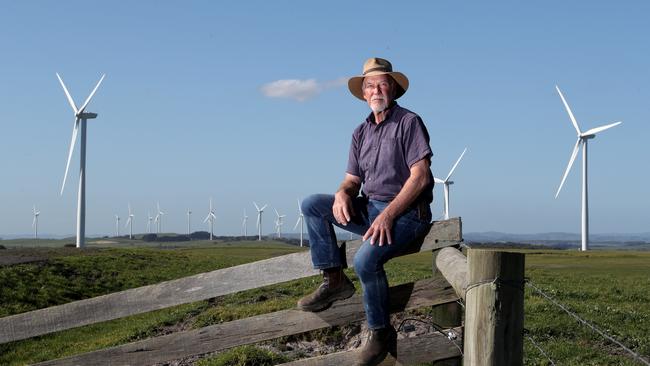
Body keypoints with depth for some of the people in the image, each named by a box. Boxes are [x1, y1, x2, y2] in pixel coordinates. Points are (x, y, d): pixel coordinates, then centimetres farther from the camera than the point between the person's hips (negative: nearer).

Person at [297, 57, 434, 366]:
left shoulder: (409, 122, -6)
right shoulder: (361, 132, 15)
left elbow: (420, 176, -15)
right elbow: (352, 179, 14)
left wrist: (388, 214, -24)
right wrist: (342, 194, -12)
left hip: (406, 211, -7)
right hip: (370, 208, 7)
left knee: (366, 259, -31)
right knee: (311, 205, -5)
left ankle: (381, 332, -10)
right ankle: (334, 280, -5)